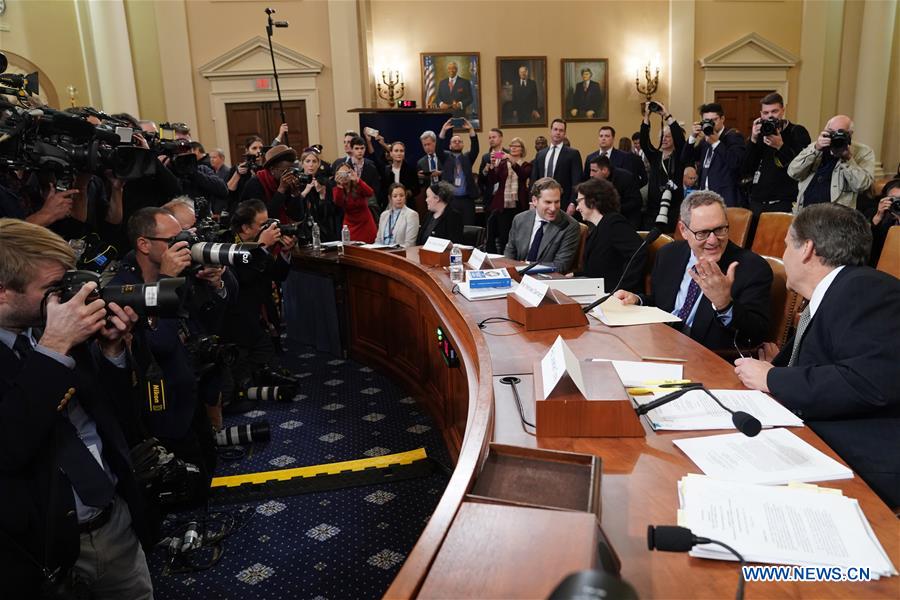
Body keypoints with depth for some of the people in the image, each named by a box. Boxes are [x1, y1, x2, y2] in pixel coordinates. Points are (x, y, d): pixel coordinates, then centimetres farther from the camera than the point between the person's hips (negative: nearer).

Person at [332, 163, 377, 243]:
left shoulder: (358, 186, -5)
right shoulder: (336, 190, -1)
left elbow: (370, 193, -26)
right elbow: (338, 203, -21)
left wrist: (357, 180, -39)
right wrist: (339, 185, -34)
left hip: (366, 225, -1)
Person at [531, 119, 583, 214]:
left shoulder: (573, 154, 1)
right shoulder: (540, 154, 14)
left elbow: (576, 181, -4)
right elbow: (534, 179, 14)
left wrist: (572, 203, -13)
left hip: (563, 205, -3)